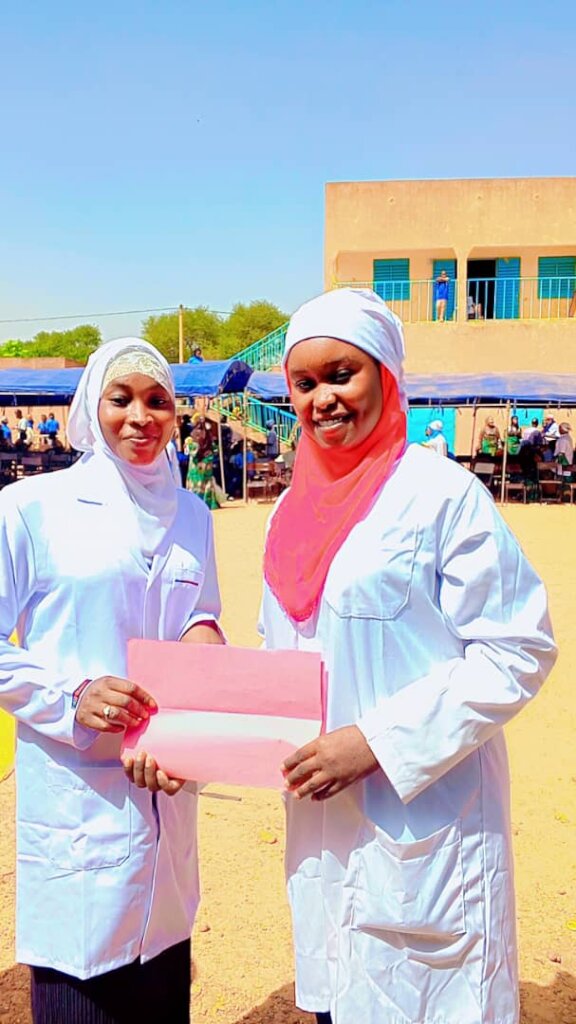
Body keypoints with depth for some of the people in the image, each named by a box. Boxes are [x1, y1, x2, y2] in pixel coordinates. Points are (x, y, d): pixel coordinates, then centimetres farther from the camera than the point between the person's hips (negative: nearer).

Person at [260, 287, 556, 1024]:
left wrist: (378, 739, -20)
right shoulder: (293, 510, 8)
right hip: (321, 820, 6)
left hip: (425, 817, -6)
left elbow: (519, 652, -15)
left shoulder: (443, 493, -12)